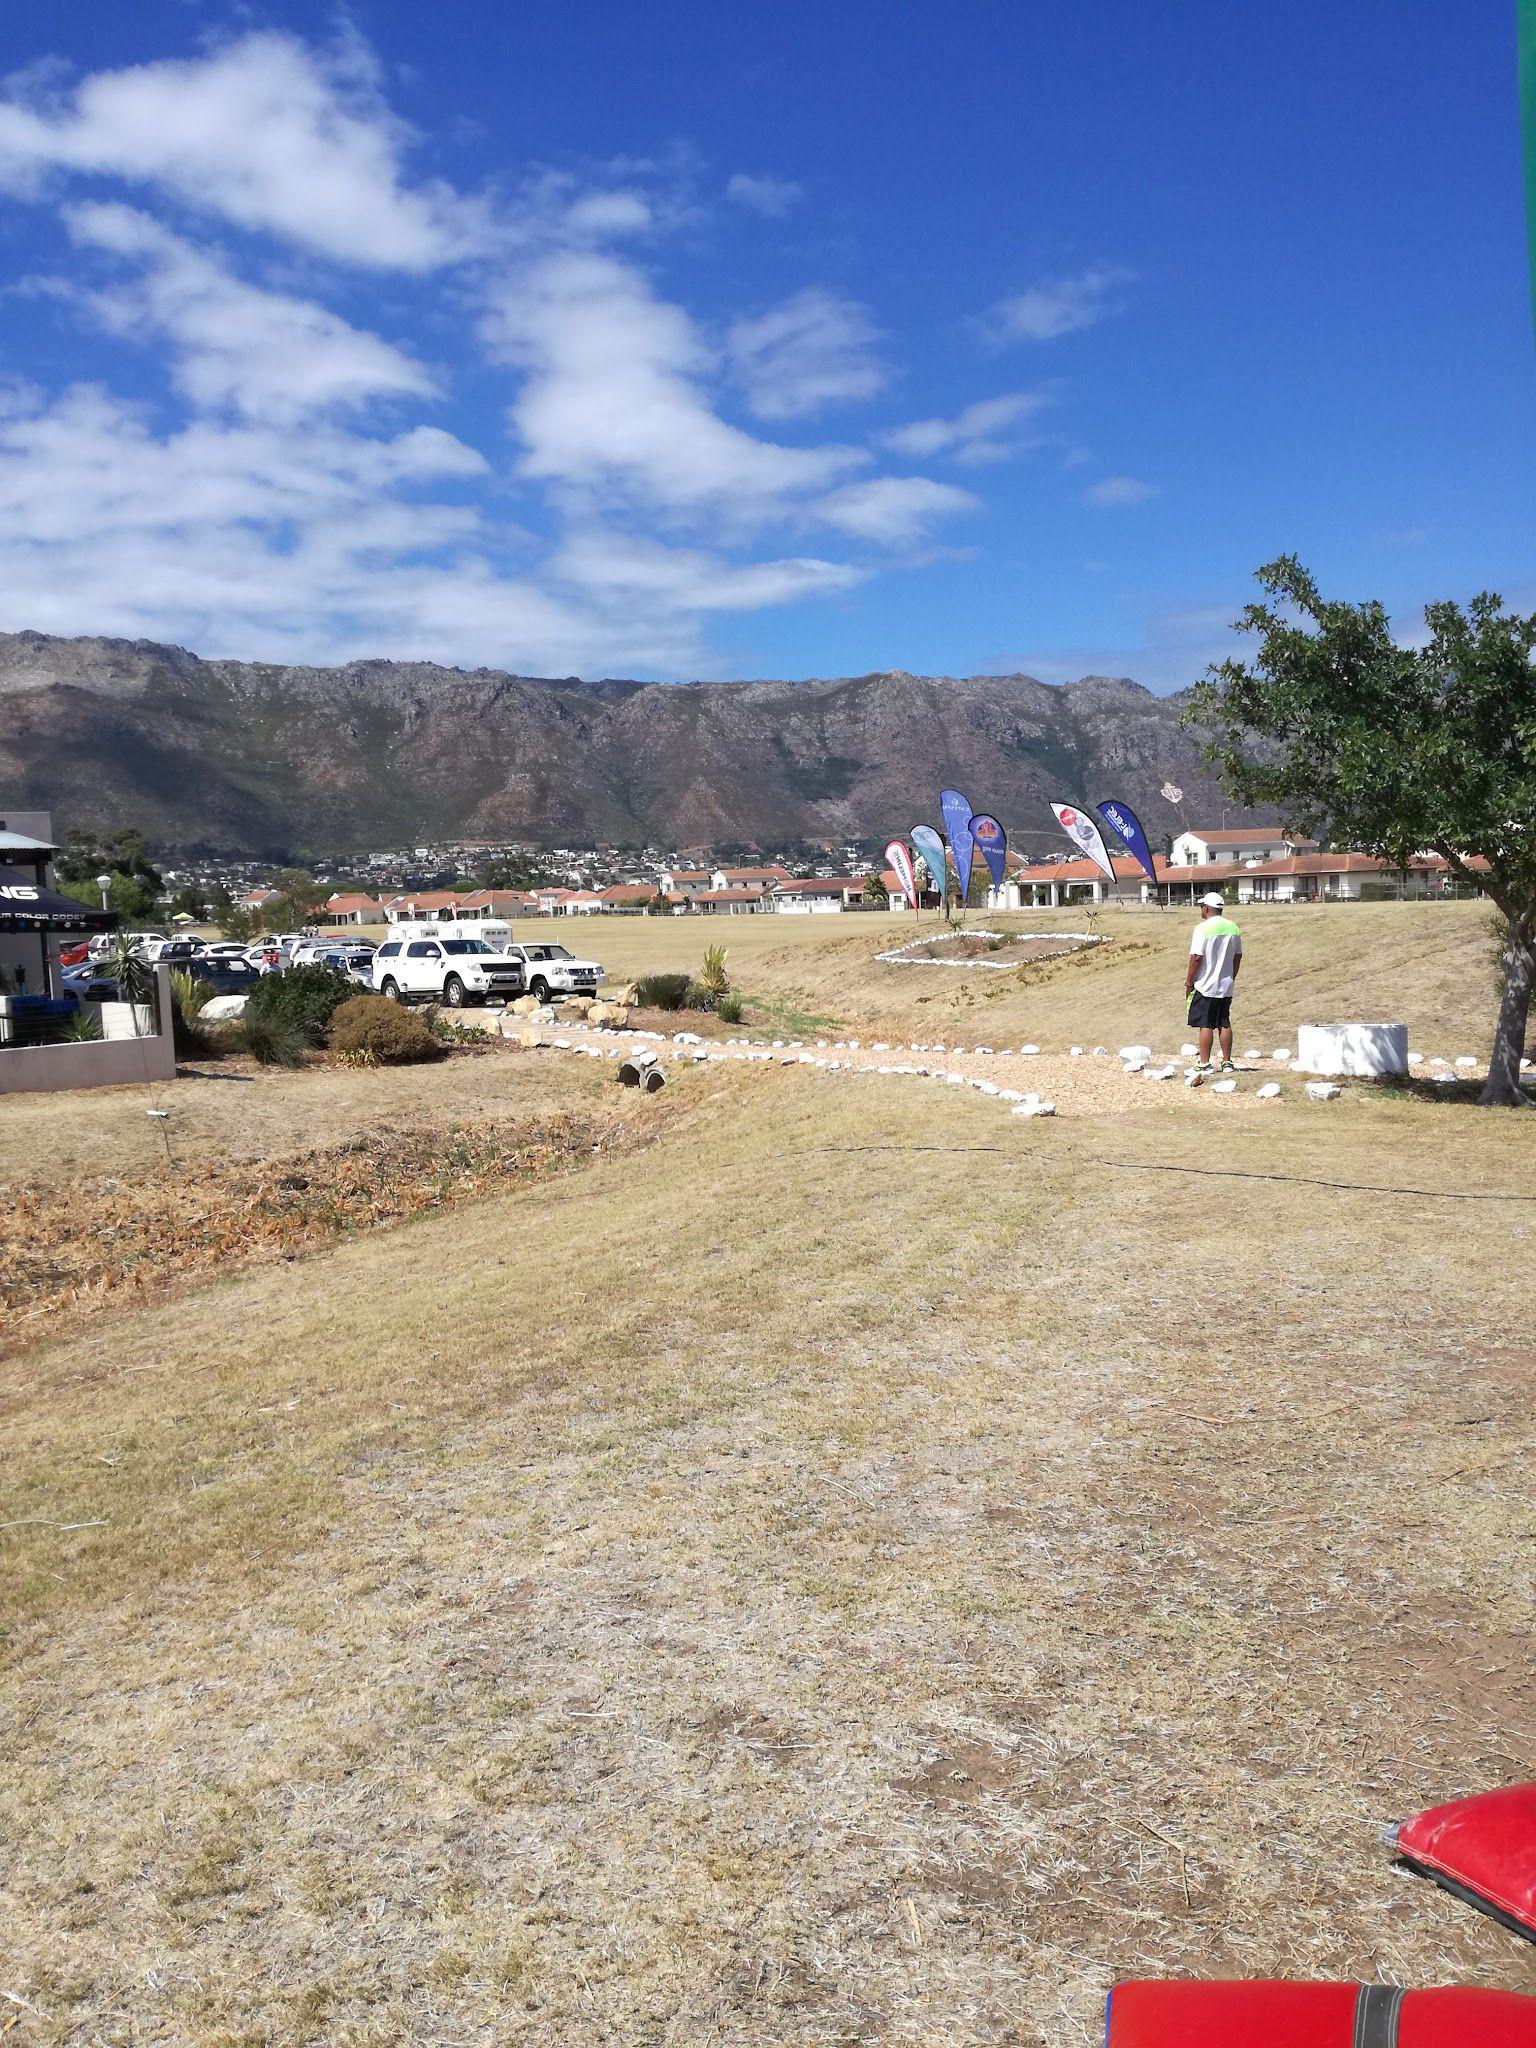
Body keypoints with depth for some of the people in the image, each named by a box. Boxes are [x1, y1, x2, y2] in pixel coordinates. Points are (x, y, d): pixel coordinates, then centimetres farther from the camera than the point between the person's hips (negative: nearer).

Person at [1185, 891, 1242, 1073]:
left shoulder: (1202, 928, -14)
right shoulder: (1233, 928, 7)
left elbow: (1196, 957, -16)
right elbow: (1238, 956, 13)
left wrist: (1188, 982, -8)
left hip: (1205, 987, -6)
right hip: (1226, 986, 6)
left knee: (1205, 1025, -1)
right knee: (1224, 1023, 12)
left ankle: (1204, 1063, 1)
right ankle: (1227, 1062, 16)